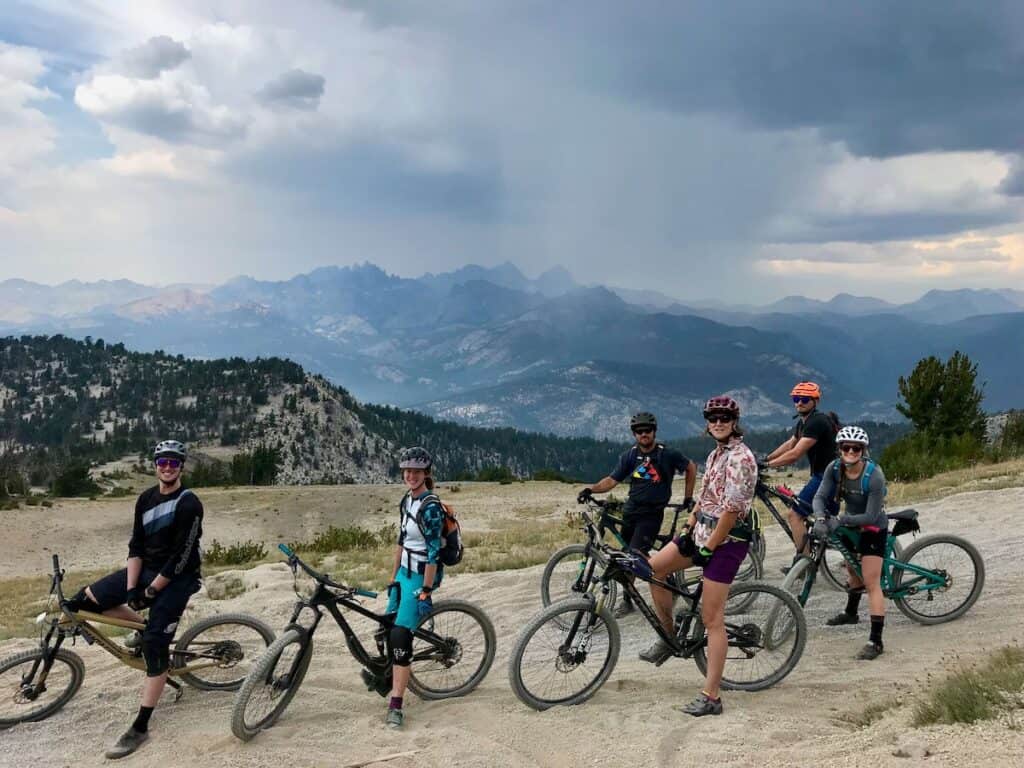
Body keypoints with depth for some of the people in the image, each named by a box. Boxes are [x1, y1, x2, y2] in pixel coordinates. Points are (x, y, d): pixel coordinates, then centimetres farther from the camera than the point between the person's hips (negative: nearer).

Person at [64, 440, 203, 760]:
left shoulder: (189, 504, -19)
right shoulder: (146, 498, 3)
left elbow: (181, 559, -21)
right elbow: (136, 545, 1)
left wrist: (148, 592, -17)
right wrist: (129, 589, -10)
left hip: (175, 579, -7)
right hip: (146, 569, 7)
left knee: (154, 645, -13)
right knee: (86, 600, -2)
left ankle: (140, 728, -5)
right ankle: (144, 625, 16)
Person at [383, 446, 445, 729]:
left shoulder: (431, 507, -19)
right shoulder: (407, 501, 7)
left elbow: (433, 553, -21)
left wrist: (425, 592, -22)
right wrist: (393, 578, 17)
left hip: (421, 576, -9)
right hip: (405, 573, 9)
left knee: (400, 636, -14)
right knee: (387, 628, 17)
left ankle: (395, 706, -10)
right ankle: (389, 674, 40)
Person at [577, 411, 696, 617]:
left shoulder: (668, 455, -6)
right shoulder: (630, 456, 3)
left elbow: (691, 468, 8)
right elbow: (612, 480, -2)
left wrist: (688, 497, 6)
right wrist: (591, 489, -18)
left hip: (652, 513, -4)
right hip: (630, 511, 4)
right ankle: (628, 600, 18)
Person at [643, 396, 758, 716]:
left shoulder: (740, 458, -17)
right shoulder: (716, 454, 13)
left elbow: (732, 510, -21)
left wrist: (708, 548, -19)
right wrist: (687, 529, 9)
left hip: (726, 541, -9)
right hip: (704, 532, 9)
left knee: (712, 619, -8)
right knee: (653, 568, 7)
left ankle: (711, 697, -3)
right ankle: (668, 638, 22)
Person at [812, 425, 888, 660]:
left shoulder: (874, 475, -31)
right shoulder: (835, 468, -16)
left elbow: (871, 516, -29)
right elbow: (820, 497, -19)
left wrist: (839, 521, -34)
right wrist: (820, 518, -39)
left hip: (873, 528, -6)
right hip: (849, 523, 6)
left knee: (871, 583, -11)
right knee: (853, 569, 26)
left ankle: (876, 641, -10)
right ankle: (851, 613, 51)